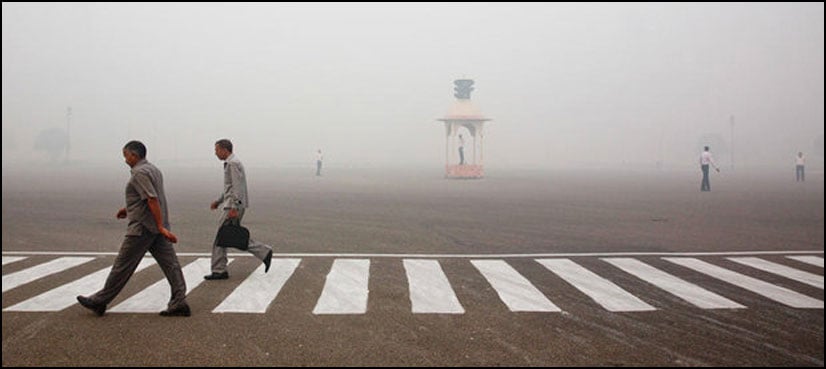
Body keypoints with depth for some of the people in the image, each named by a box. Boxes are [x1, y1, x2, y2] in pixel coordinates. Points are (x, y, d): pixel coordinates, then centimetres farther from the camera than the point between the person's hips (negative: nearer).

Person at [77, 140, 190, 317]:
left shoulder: (140, 173, -14)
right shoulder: (154, 169, 16)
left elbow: (153, 200, -23)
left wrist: (161, 226, -25)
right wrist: (129, 209, 29)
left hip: (142, 228, -9)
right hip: (157, 228, 9)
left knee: (123, 265, 0)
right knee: (170, 264, 1)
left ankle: (99, 301, 11)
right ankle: (179, 302, -3)